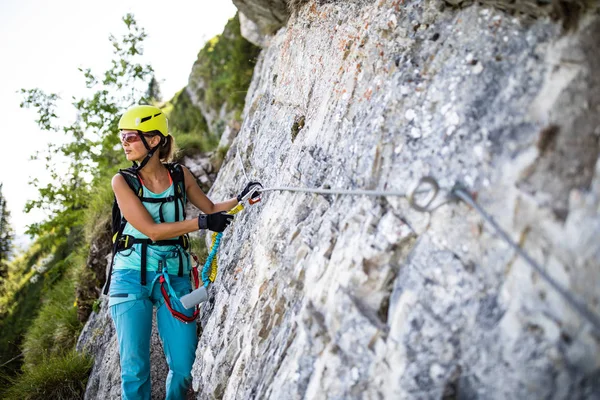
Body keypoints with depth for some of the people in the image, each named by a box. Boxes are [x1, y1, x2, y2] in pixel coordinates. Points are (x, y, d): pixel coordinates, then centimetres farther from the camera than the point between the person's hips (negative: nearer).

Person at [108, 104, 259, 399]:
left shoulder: (180, 175, 3)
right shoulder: (122, 181, -4)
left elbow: (210, 208, 16)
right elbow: (152, 230, -13)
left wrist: (239, 201, -1)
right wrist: (202, 223, -18)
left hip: (174, 277, 2)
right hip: (132, 276, -2)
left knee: (183, 367, -1)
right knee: (135, 368, -3)